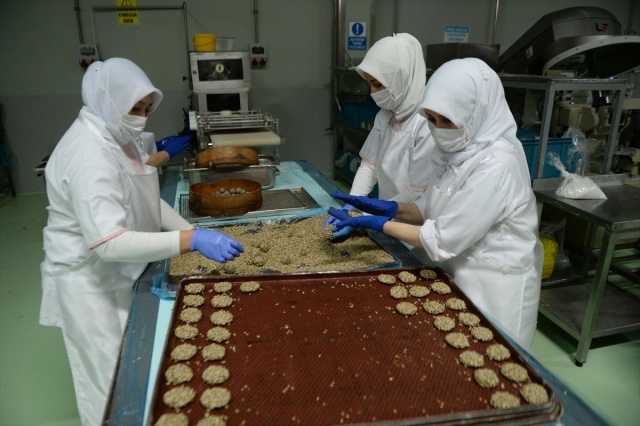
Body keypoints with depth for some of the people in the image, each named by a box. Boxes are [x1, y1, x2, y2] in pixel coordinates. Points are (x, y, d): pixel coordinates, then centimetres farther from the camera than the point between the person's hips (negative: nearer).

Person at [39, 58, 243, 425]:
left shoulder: (117, 138, 4)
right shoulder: (89, 155, -28)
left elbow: (147, 201, 9)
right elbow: (107, 242, -36)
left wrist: (193, 231, -4)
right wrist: (191, 241, -41)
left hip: (122, 273, 9)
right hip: (93, 283, -9)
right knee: (113, 381, 8)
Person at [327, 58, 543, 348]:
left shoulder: (496, 166, -27)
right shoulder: (459, 149, -1)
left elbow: (443, 240, -25)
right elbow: (433, 208, 7)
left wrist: (377, 223, -20)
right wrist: (390, 208, -9)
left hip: (492, 286, -7)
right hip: (458, 273, 8)